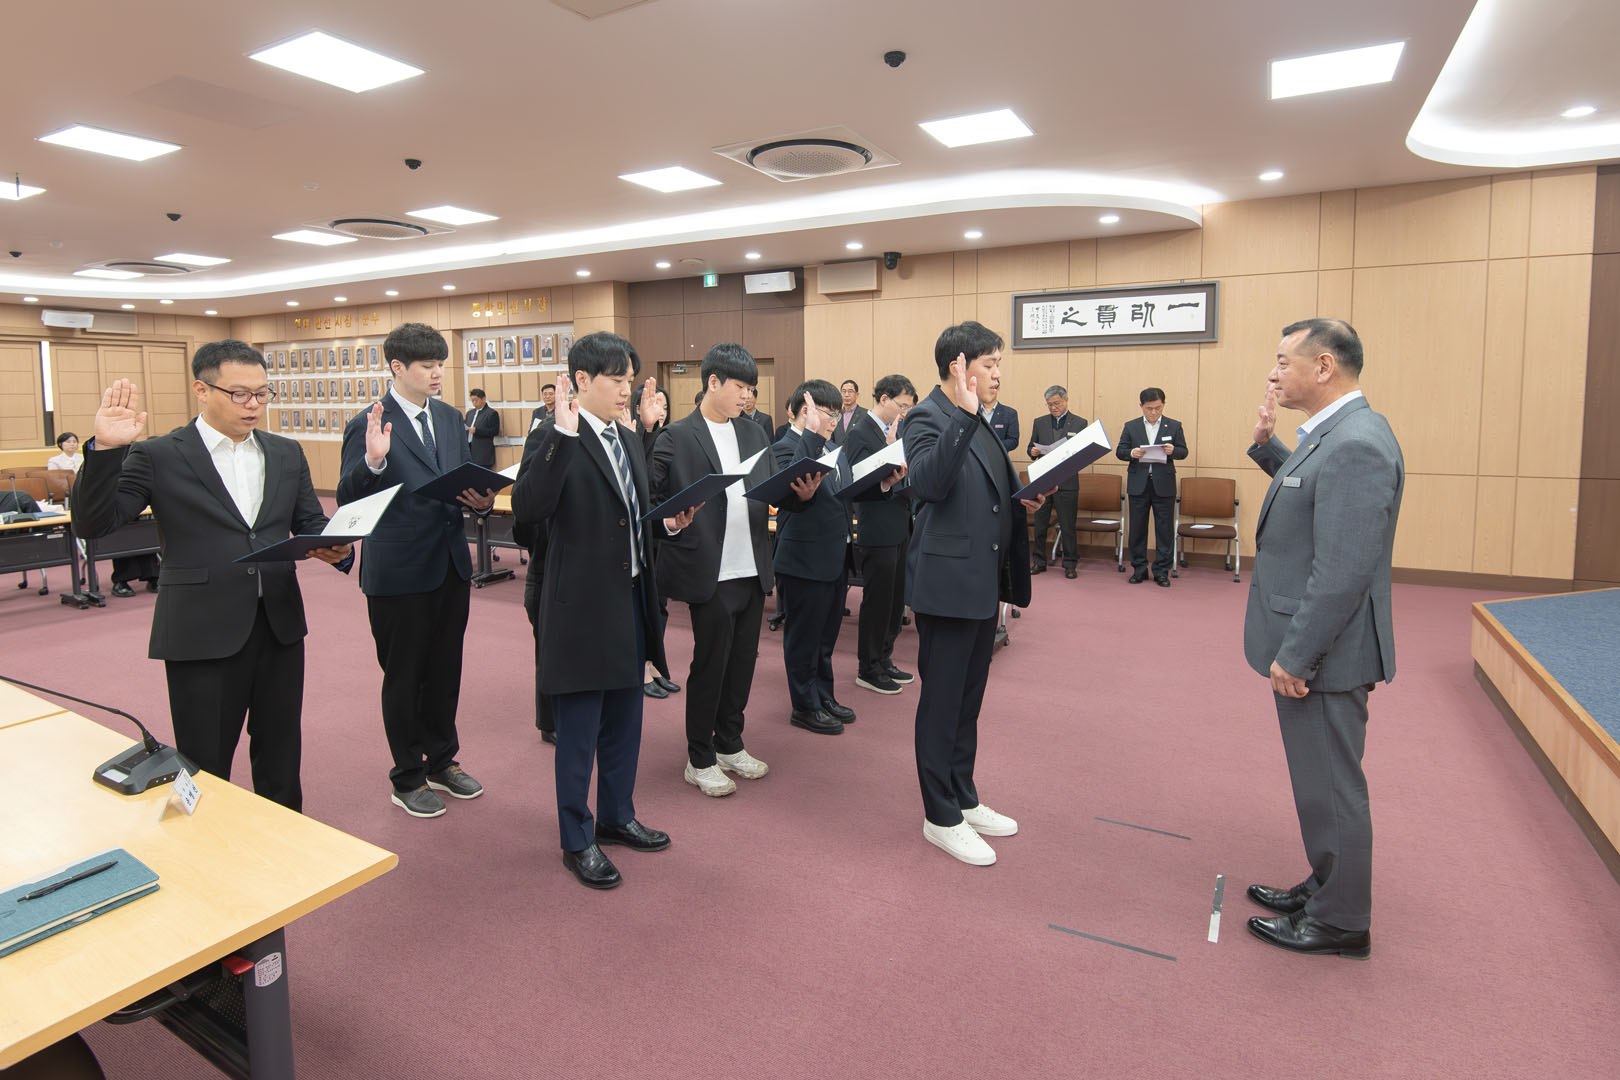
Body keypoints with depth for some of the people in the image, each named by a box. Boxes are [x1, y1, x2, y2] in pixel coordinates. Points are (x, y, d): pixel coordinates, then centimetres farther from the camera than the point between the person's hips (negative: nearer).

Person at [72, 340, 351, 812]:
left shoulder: (286, 454, 10)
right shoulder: (157, 456, -3)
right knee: (205, 772, 8)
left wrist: (335, 547, -12)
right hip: (203, 635, -4)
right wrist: (106, 449, -22)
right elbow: (92, 524, -9)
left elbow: (311, 523, 11)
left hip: (280, 627, 4)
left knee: (281, 761, 16)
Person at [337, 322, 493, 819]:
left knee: (445, 670, 17)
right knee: (404, 677, 9)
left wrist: (482, 500, -8)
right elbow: (348, 502, -15)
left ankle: (442, 762, 35)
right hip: (399, 573, -6)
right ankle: (407, 779, 25)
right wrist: (372, 462, -33)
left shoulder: (450, 418, 9)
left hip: (451, 565, 6)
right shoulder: (368, 426, -11)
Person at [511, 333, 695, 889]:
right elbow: (527, 509, -29)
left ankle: (617, 816, 37)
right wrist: (563, 435, -32)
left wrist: (669, 521, 2)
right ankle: (577, 841, 23)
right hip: (582, 606, -8)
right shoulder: (553, 438, -12)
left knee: (625, 720, 19)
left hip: (630, 599, 8)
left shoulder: (628, 440, 13)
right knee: (578, 730, 6)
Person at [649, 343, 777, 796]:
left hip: (752, 570, 6)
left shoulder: (754, 434, 12)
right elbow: (650, 495, -9)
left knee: (743, 661, 14)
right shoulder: (677, 436, -7)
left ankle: (729, 745, 32)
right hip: (711, 573, -6)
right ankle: (700, 760, 21)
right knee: (709, 666, 4)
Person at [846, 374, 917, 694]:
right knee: (877, 602, 2)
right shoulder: (859, 434, -13)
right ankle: (868, 669, 16)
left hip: (900, 529, 8)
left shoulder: (895, 430, 12)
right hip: (878, 532, -8)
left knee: (895, 600, 16)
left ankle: (883, 659, 30)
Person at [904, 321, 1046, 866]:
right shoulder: (928, 417, -13)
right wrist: (964, 414, -36)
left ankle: (964, 800, 33)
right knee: (942, 703, 3)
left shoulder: (980, 422, 15)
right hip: (949, 582, -9)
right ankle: (941, 818, 17)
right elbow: (930, 482, -33)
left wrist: (1022, 501, 4)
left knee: (968, 699, 19)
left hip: (984, 582, 9)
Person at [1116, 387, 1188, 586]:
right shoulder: (1130, 426, 7)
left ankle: (1162, 571, 11)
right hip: (1138, 485, 1)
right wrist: (1132, 453, -17)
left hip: (1164, 485, -1)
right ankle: (1139, 568, 17)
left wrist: (1173, 451, -18)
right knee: (1137, 528, 6)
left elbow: (1183, 452, 4)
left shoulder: (1174, 426, 5)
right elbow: (1119, 451, 4)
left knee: (1165, 529, 2)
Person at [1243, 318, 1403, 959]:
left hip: (1322, 651, -10)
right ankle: (1326, 888, 39)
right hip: (1308, 643, 10)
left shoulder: (1357, 444, -23)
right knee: (1322, 781, 22)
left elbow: (1343, 571, -27)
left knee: (1330, 786, 5)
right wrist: (1266, 445, 11)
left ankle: (1340, 922, 23)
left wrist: (1295, 655, -22)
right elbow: (1308, 493, 26)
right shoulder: (1334, 433, 9)